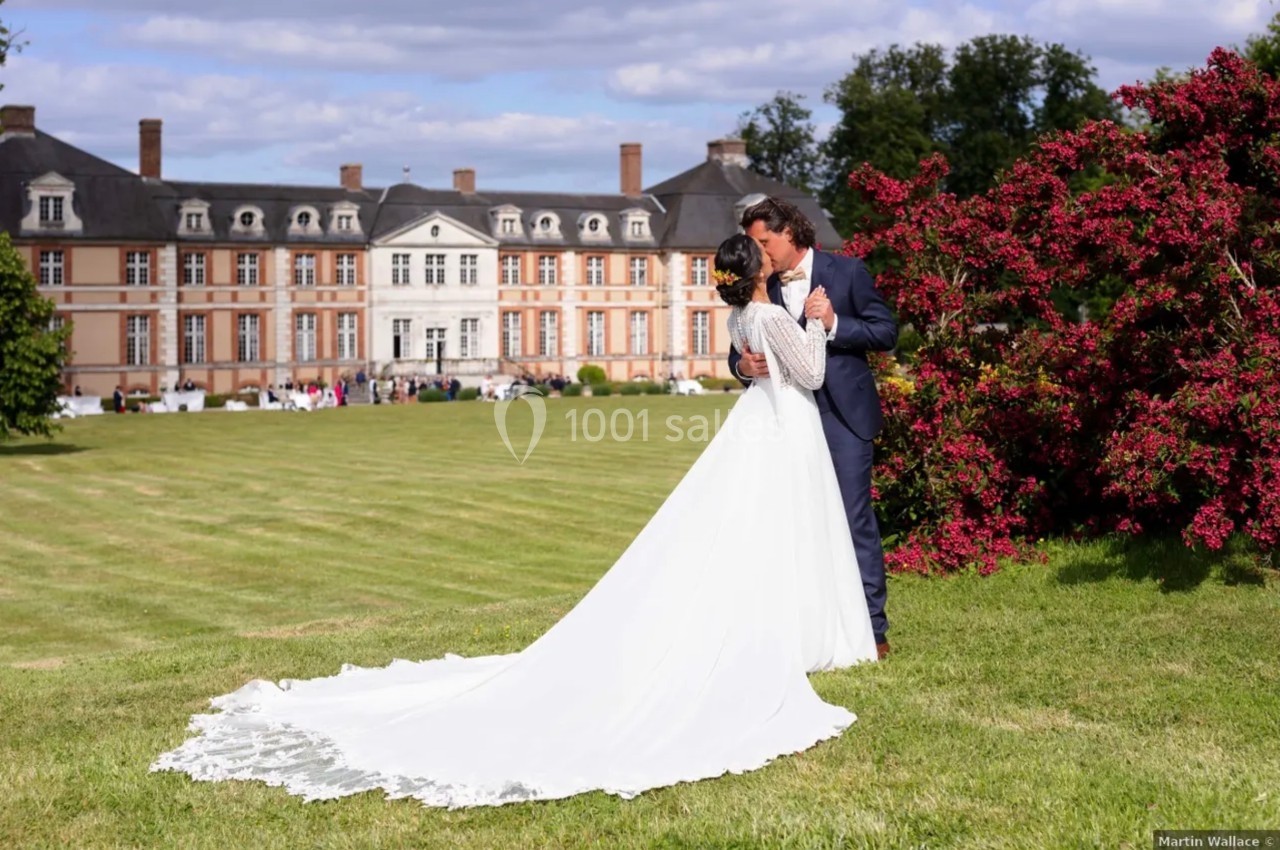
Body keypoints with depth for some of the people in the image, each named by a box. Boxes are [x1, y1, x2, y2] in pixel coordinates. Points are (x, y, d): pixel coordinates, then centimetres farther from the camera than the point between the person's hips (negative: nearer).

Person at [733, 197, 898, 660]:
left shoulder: (847, 271, -2)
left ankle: (872, 626, 3)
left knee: (854, 517, -4)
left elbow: (886, 332, -4)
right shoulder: (762, 287, 8)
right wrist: (743, 365, -17)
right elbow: (739, 351, 7)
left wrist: (833, 322, -18)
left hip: (842, 414, -4)